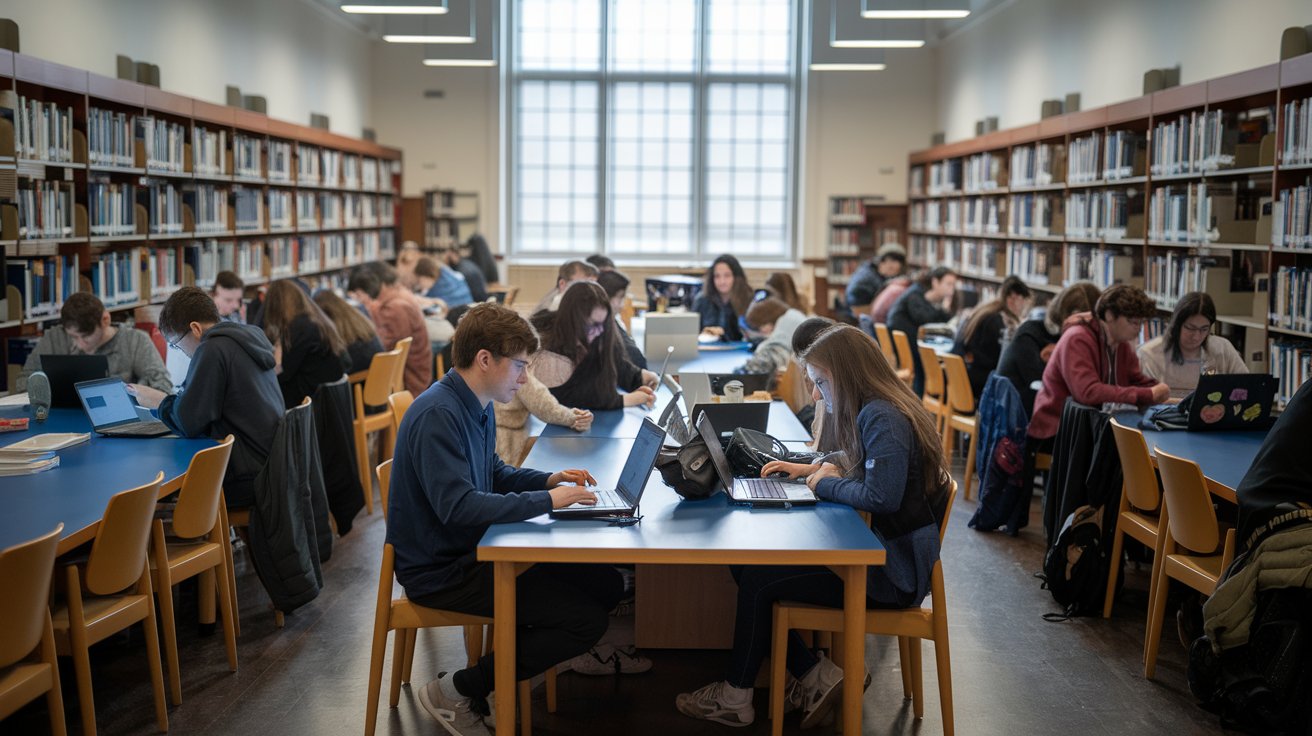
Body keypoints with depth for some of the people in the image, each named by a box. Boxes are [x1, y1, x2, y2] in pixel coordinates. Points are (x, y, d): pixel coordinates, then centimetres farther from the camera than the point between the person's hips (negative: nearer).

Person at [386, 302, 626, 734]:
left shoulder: (479, 406, 8)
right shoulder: (438, 415, -22)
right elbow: (458, 506, -31)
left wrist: (550, 479, 5)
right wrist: (546, 500, -25)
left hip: (472, 551, 10)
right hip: (440, 571, -10)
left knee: (606, 584, 6)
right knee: (587, 619, -16)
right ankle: (458, 692, -3)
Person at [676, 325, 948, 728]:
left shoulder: (883, 419, -20)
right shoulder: (876, 411, 11)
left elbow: (882, 496, -31)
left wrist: (827, 484, -14)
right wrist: (812, 469, 9)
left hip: (891, 572, -10)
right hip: (880, 553, 10)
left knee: (758, 578, -9)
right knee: (748, 562, 3)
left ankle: (736, 698, 9)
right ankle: (815, 676, 4)